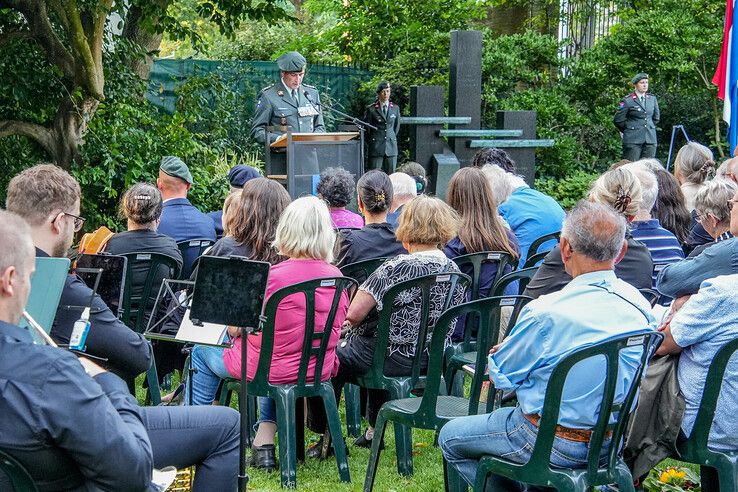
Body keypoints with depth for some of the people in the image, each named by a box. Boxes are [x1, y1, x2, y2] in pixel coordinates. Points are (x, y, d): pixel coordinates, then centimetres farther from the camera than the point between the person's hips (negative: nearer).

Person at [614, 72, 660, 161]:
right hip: (633, 140, -5)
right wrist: (628, 130, 7)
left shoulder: (652, 99, 11)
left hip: (650, 139, 5)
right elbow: (618, 120, -1)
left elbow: (656, 118, 24)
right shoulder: (627, 101, -5)